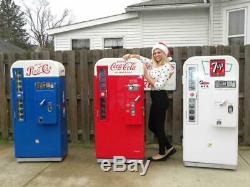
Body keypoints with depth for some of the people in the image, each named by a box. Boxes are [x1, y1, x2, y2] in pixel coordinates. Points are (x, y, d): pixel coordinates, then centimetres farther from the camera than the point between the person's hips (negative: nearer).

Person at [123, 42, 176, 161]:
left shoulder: (166, 67, -13)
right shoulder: (153, 64, 11)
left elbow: (158, 85, -19)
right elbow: (140, 58, 14)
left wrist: (146, 75, -15)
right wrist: (130, 55, -5)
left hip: (160, 98, -9)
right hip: (155, 98, 9)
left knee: (158, 126, 2)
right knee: (152, 126, 14)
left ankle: (162, 153, 19)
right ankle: (169, 148, 26)